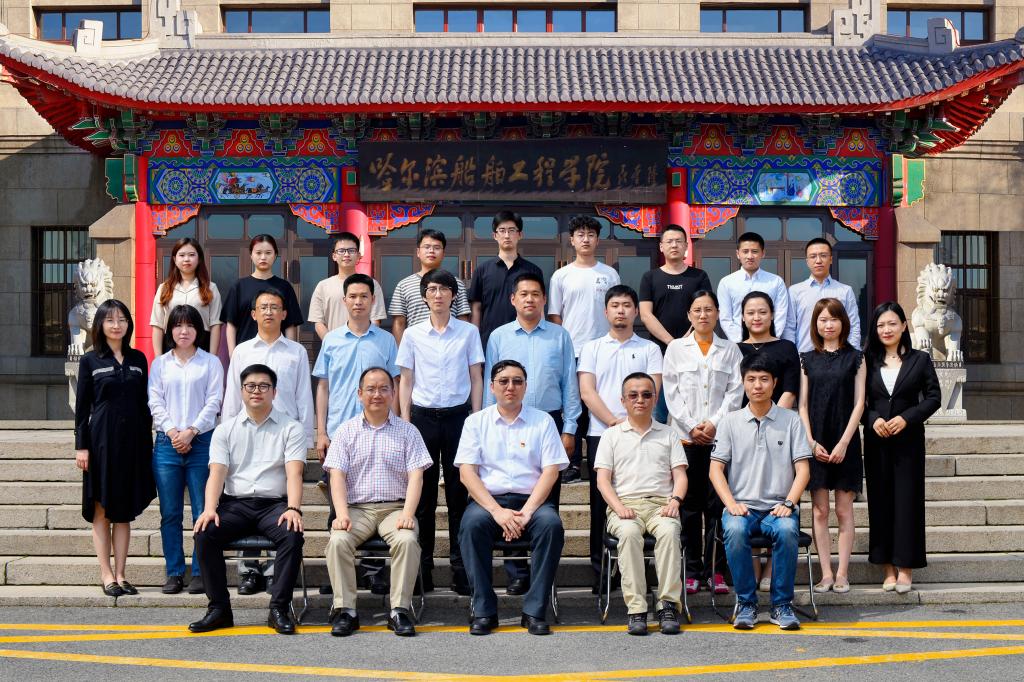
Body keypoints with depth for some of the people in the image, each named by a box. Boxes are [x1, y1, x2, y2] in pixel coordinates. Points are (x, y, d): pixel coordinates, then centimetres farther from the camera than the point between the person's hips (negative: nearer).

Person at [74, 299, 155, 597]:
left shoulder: (138, 359, 9)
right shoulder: (90, 361, 2)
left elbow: (144, 404, 11)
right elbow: (82, 406, 0)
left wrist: (147, 441, 7)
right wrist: (81, 446, -7)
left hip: (133, 440, 3)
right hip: (102, 439, -3)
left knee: (125, 511, 6)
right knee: (102, 510, 1)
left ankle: (120, 575, 10)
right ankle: (107, 575, 6)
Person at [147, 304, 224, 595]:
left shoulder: (211, 362, 6)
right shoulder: (160, 364, 13)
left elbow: (213, 402, -1)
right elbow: (155, 403, 5)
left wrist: (190, 431, -11)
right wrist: (173, 432, -8)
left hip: (202, 441, -2)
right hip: (167, 443, 2)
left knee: (203, 512, -3)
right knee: (170, 513, 4)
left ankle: (200, 573, 4)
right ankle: (174, 573, 11)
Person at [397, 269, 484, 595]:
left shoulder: (469, 332, 4)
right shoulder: (412, 335, 5)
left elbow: (476, 378, 6)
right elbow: (406, 381, 8)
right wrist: (405, 422, 1)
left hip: (458, 415, -1)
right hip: (423, 416, 1)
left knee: (458, 492, 2)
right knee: (423, 492, 4)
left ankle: (460, 565, 9)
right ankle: (423, 564, 12)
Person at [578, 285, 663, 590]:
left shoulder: (649, 350, 11)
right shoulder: (592, 348, 12)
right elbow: (587, 392, 1)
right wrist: (614, 422, -10)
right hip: (600, 434, 1)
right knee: (600, 501, 2)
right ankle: (599, 568, 8)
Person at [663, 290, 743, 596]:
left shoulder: (730, 350, 11)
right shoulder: (676, 348, 10)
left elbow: (735, 392, 4)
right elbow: (671, 393, 4)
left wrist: (714, 423, -9)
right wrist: (691, 426, -6)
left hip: (720, 436, 0)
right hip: (685, 436, 0)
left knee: (717, 504, -1)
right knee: (690, 504, 2)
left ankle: (716, 571, 4)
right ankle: (692, 571, 6)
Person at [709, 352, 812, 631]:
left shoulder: (790, 420, 9)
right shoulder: (731, 421, 10)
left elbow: (803, 469, 5)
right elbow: (716, 468, 5)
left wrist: (788, 503, -11)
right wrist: (731, 503, -11)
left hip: (778, 506, 0)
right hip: (741, 506, 0)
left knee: (787, 531, -34)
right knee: (734, 531, -34)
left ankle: (782, 604, -17)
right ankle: (746, 603, -17)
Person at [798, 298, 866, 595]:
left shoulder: (855, 358, 4)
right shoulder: (807, 359, 9)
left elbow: (859, 403, -1)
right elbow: (802, 405, 6)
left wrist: (844, 442, -9)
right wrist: (811, 442, -6)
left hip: (845, 442, -1)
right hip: (815, 443, 1)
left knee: (844, 510, 2)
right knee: (820, 510, 1)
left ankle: (842, 573, 6)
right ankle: (826, 574, 5)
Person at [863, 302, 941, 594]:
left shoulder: (920, 359, 4)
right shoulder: (868, 361, 6)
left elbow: (934, 397, 1)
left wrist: (906, 418, -12)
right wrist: (873, 419, -13)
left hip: (909, 439, -1)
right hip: (876, 440, 1)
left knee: (907, 500, -2)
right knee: (880, 500, 3)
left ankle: (905, 567, 5)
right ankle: (888, 568, 9)